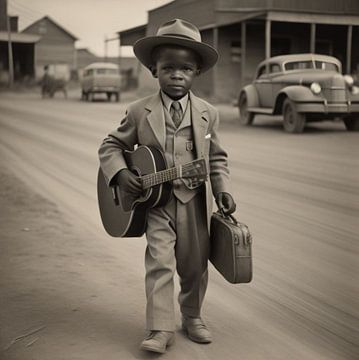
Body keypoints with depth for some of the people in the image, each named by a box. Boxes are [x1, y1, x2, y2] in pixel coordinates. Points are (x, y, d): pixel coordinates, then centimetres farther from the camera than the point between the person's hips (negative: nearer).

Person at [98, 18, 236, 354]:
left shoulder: (207, 113, 1)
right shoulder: (139, 111, -3)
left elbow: (216, 157, 9)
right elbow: (112, 145, 4)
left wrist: (222, 189, -4)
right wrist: (119, 173, -14)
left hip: (194, 201, 2)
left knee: (195, 264, 12)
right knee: (160, 261, -10)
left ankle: (191, 316, 32)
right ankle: (160, 329, -2)